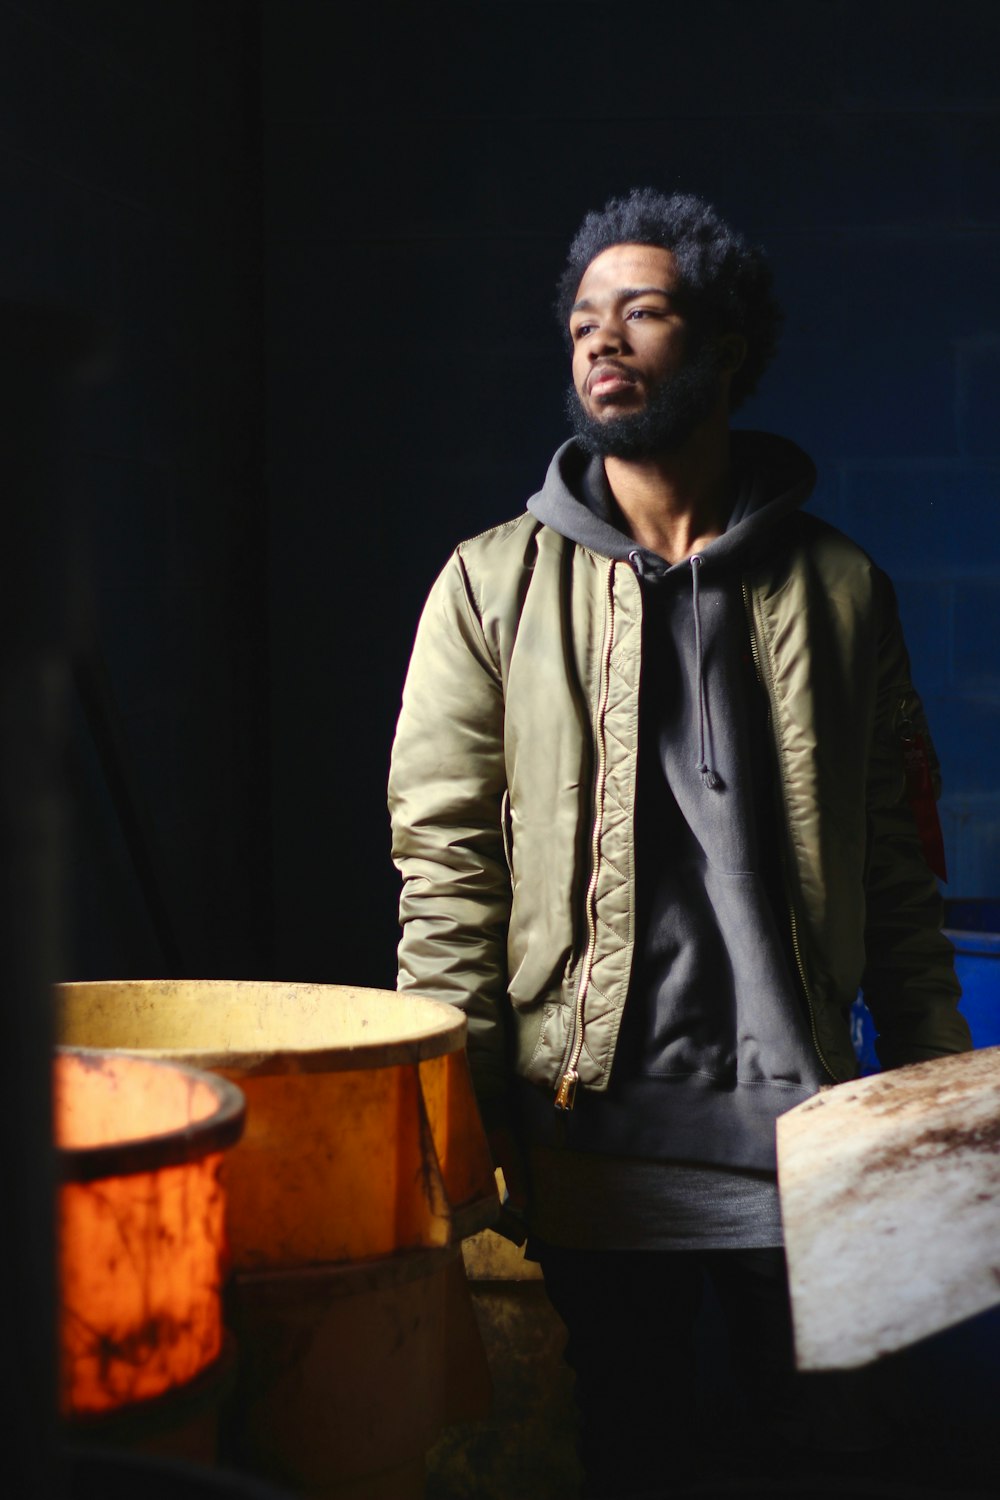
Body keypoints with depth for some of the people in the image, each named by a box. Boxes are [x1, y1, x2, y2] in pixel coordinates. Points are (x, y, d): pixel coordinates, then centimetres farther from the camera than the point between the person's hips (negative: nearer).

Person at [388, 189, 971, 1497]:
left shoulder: (836, 589, 7)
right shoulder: (493, 585, 4)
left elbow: (897, 862, 8)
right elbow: (446, 857, -1)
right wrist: (459, 1112, -8)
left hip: (801, 1121, 1)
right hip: (589, 1129, -1)